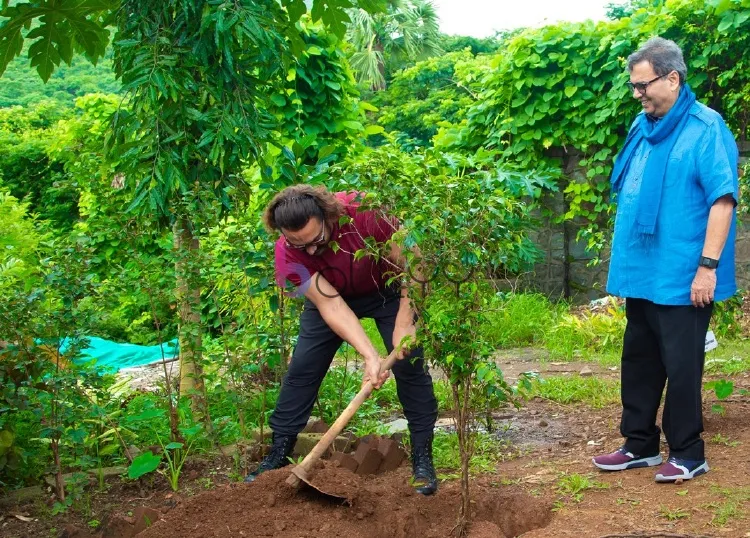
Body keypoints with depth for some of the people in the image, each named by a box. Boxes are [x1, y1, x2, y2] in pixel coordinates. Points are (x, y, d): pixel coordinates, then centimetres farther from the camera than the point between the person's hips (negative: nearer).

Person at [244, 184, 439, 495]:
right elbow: (330, 306, -32)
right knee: (301, 369, -4)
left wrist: (405, 323, -28)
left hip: (388, 289, -2)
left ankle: (423, 460, -3)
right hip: (332, 296, 2)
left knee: (409, 363, -12)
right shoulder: (287, 254, -29)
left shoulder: (363, 214, -38)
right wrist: (370, 356, -41)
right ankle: (278, 455, 8)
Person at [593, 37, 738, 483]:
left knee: (681, 366, 1)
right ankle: (640, 445, 27)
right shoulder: (644, 127, 11)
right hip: (642, 273, 8)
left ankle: (688, 454, 15)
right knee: (639, 362, 14)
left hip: (681, 277, -8)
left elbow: (722, 199, -16)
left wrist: (708, 266, -20)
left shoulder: (706, 128, -12)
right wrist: (624, 260, 18)